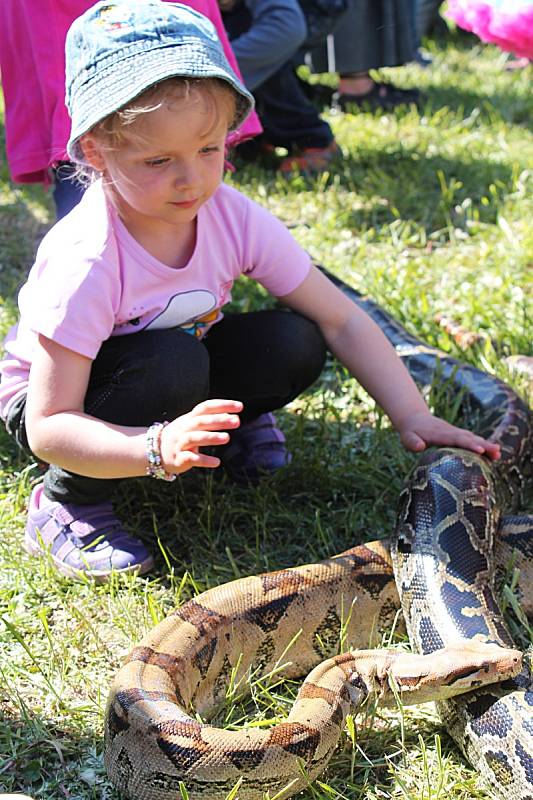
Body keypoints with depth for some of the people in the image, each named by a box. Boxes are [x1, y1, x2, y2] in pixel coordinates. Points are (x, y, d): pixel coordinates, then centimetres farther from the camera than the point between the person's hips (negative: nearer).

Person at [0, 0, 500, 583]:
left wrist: (413, 417, -23)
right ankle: (65, 502, -14)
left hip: (177, 372, 4)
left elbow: (341, 321, -13)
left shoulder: (234, 218, -20)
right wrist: (157, 449, -49)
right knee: (173, 365, -36)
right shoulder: (85, 263, -34)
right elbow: (48, 430, -33)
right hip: (60, 396, -4)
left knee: (295, 344, -20)